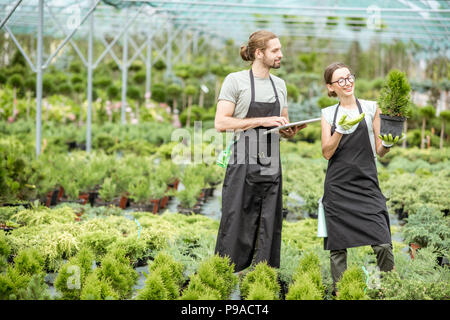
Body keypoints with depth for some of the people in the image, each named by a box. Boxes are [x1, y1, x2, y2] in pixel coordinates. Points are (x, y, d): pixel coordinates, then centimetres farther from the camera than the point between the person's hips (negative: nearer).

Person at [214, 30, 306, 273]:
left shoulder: (279, 84, 16)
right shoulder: (235, 81, -3)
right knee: (236, 228, -6)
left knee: (270, 230, 4)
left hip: (272, 168, 6)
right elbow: (221, 123, -12)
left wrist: (292, 130, 1)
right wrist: (262, 121, -16)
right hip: (243, 165, -6)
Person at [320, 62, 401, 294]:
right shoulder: (328, 114, 11)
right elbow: (327, 152, 1)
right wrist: (341, 129, -13)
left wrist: (388, 144, -12)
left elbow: (379, 152, 10)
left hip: (367, 183, -1)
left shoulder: (371, 108, 9)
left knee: (383, 244, -13)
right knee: (337, 246, 1)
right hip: (337, 186, 1)